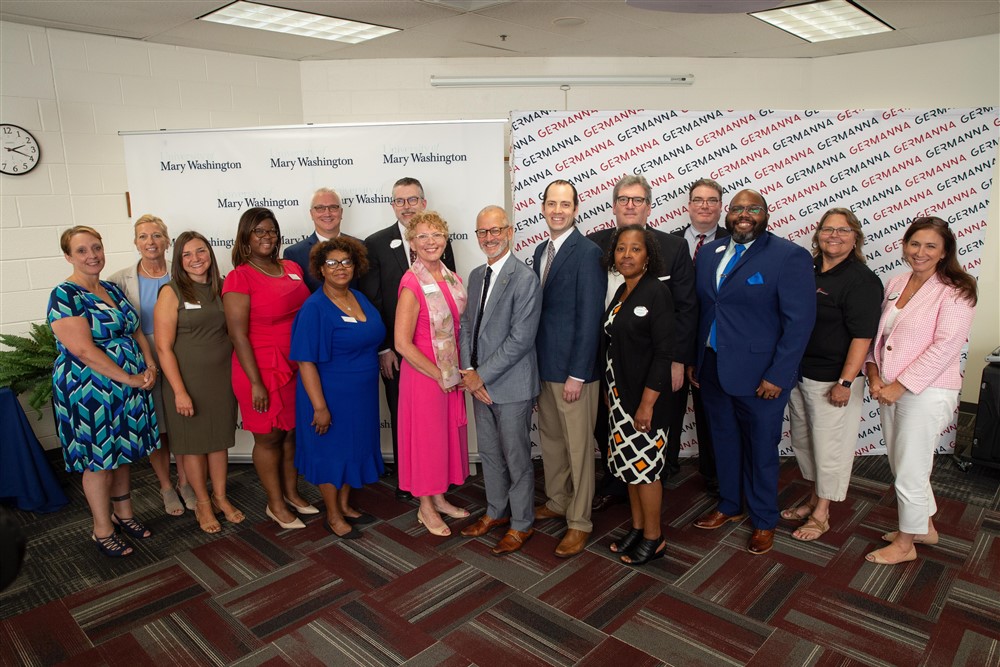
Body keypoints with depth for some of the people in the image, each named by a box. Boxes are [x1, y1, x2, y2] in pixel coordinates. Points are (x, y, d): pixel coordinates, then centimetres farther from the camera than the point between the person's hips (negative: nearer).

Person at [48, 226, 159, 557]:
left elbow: (136, 331, 13)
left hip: (129, 386, 7)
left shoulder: (112, 289, 10)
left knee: (123, 453, 17)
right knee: (99, 459, 5)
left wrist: (149, 366, -3)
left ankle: (123, 513, 34)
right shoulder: (65, 295, -13)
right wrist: (129, 378, -18)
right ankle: (102, 530, 21)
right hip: (90, 390, -6)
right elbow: (83, 349, -21)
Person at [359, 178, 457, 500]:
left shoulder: (440, 240, 3)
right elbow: (371, 301, -4)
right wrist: (383, 349, -8)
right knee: (401, 418, 13)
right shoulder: (376, 244, -2)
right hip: (395, 350, -1)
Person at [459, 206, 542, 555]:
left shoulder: (524, 278, -16)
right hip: (479, 382, 7)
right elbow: (467, 325, 10)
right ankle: (496, 511, 39)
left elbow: (520, 338, -20)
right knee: (489, 453, 20)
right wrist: (469, 372, -4)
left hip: (512, 385, -7)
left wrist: (482, 375, -16)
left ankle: (521, 523, 26)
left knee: (517, 457, 7)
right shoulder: (476, 275, 9)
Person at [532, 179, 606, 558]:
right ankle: (556, 502, 38)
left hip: (573, 368, -8)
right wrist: (536, 359, 11)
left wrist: (577, 374, -18)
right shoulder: (541, 251, 11)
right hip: (543, 364, 8)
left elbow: (590, 318, -17)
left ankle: (579, 522, 18)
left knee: (578, 446, 4)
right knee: (550, 438, 19)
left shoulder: (588, 253, -15)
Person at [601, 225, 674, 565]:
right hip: (619, 395, 8)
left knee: (644, 466, 3)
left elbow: (664, 352, -18)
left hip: (644, 397, -7)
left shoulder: (657, 292, -15)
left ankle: (653, 538, 20)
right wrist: (610, 392, 12)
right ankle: (637, 528, 31)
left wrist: (647, 403, -20)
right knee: (629, 463, 16)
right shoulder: (621, 292, 8)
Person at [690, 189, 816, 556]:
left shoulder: (789, 257, -11)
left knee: (761, 449, 10)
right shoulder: (708, 253, 7)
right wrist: (692, 360, 7)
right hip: (713, 370, 5)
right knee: (724, 442, 18)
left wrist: (778, 375, -17)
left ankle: (764, 521, 31)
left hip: (759, 375, -5)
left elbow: (800, 321, -14)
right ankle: (729, 506, 39)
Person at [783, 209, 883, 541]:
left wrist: (845, 382, -20)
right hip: (798, 373, 7)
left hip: (832, 379, -7)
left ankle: (821, 515, 22)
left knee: (828, 446, 6)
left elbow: (862, 336, -16)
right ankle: (814, 499, 36)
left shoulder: (861, 280, -12)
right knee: (802, 441, 17)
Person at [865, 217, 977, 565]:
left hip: (927, 393, -7)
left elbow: (945, 346, -18)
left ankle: (905, 544, 24)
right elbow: (878, 333, 10)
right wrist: (874, 373, -5)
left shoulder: (955, 291, -11)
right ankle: (925, 527, 40)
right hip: (891, 391, 7)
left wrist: (900, 386, -19)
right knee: (901, 466, 18)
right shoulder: (895, 285, 8)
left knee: (909, 473, 3)